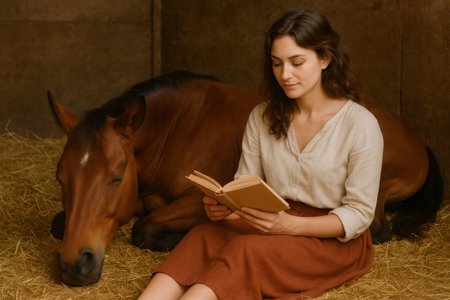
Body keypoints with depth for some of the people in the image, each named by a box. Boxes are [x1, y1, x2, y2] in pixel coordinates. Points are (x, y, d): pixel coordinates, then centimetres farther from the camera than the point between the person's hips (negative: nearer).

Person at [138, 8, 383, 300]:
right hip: (275, 224, 4)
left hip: (337, 240, -4)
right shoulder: (262, 117, 4)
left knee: (248, 250, -34)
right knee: (204, 235, -27)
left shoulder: (361, 125, -12)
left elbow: (359, 213, -12)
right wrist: (223, 205, -19)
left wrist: (289, 224, -27)